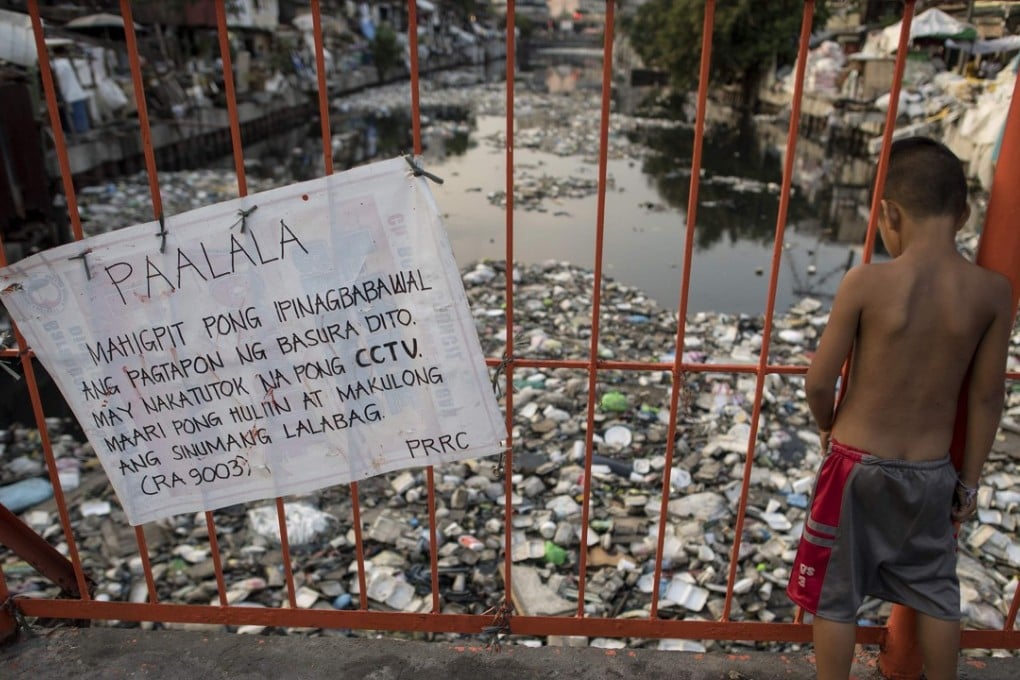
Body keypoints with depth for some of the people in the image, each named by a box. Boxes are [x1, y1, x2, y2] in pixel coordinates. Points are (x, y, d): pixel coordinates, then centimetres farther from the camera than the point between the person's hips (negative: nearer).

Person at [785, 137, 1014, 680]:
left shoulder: (866, 281, -19)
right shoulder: (993, 291, -10)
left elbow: (818, 382, -13)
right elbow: (987, 398, -2)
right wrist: (969, 480, 10)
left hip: (857, 466, -3)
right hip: (931, 472, 4)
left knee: (835, 595, 15)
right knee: (937, 594, 25)